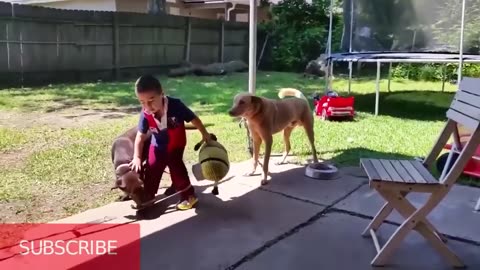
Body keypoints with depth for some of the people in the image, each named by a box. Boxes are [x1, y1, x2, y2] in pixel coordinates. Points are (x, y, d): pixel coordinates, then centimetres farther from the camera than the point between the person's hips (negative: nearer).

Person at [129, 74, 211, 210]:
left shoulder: (175, 105, -32)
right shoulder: (145, 114, -24)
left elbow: (194, 119, -18)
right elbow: (140, 136, -12)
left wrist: (205, 134, -7)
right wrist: (137, 157, -13)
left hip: (176, 145, -3)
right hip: (158, 146, 3)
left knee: (176, 167, -12)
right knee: (151, 170, 6)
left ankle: (189, 195, 6)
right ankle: (146, 198, 23)